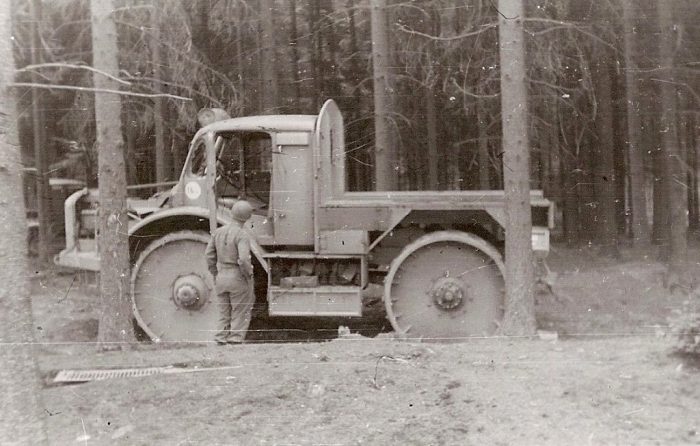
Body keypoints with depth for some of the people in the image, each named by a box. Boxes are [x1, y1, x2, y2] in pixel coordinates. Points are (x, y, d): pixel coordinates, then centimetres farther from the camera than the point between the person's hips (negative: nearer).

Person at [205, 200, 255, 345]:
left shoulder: (218, 232, 4)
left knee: (224, 315, 15)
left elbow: (209, 255, 5)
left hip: (221, 277, 6)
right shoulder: (242, 234, -15)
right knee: (240, 315, 6)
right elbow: (243, 259, -25)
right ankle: (236, 341, 3)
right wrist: (249, 275, -10)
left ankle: (221, 341, 13)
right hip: (239, 278, -5)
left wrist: (215, 275, 13)